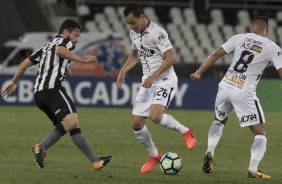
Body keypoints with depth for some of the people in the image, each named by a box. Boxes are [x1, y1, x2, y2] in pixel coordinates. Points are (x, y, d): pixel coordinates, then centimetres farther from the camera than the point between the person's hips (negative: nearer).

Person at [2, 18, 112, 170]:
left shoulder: (46, 47, 31)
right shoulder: (64, 41, 7)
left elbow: (25, 63, 32)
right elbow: (59, 50, -18)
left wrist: (14, 82, 43)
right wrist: (82, 60, -16)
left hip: (39, 94, 10)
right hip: (52, 89, -10)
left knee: (72, 126, 6)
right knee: (72, 120, -24)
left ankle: (95, 161, 0)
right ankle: (41, 148, -27)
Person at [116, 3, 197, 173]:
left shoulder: (157, 33, -19)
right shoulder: (134, 34, 7)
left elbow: (171, 58, -22)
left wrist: (153, 76, -25)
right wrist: (124, 71, 9)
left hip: (165, 81, -8)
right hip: (147, 83, 8)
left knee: (155, 116, -29)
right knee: (136, 123, 2)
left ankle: (186, 132, -3)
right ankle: (154, 156, 22)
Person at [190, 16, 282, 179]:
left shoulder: (240, 38, 8)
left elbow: (215, 55, 7)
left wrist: (199, 72, 15)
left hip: (225, 86, 4)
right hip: (244, 93, -4)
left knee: (219, 121, 32)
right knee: (260, 133, 6)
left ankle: (210, 153, 15)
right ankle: (253, 170, -8)